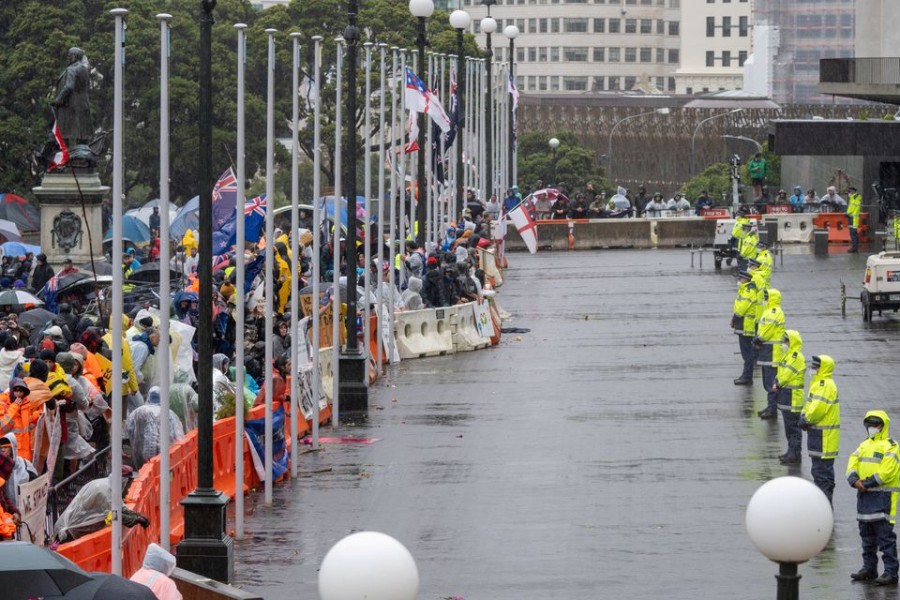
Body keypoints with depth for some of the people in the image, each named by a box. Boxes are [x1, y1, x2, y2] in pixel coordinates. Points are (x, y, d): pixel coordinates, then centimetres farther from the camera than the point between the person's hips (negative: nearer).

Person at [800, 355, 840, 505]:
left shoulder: (826, 385, -18)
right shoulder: (817, 383, 15)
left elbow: (818, 408, -25)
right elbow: (809, 404, 20)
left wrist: (806, 420, -11)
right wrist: (804, 416, 2)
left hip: (824, 435, -11)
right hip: (817, 431, 11)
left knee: (822, 471, -9)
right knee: (818, 469, 18)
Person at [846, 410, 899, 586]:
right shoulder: (864, 446, 17)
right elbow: (852, 465, 9)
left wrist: (867, 483, -17)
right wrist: (854, 480, -11)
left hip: (882, 497, -8)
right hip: (864, 495, 8)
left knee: (885, 536, -10)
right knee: (867, 536, 14)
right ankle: (869, 568, 23)